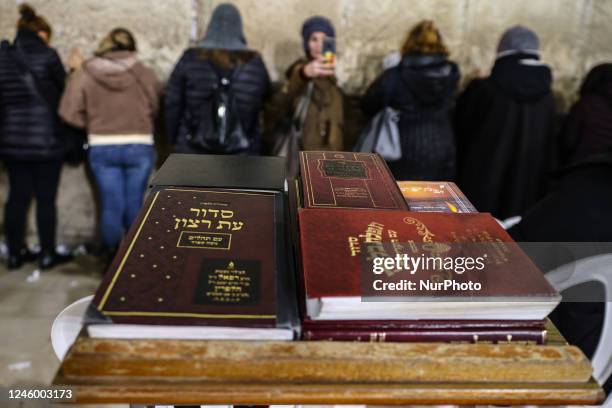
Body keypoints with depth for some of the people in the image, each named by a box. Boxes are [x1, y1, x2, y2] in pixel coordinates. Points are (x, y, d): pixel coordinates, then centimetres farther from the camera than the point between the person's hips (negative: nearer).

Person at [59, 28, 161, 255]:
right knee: (134, 205, 8)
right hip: (139, 147, 0)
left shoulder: (84, 75, -3)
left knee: (111, 205, 7)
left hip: (102, 148, 1)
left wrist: (93, 123, 11)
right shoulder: (145, 74, -5)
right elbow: (156, 109, -4)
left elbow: (70, 113, -5)